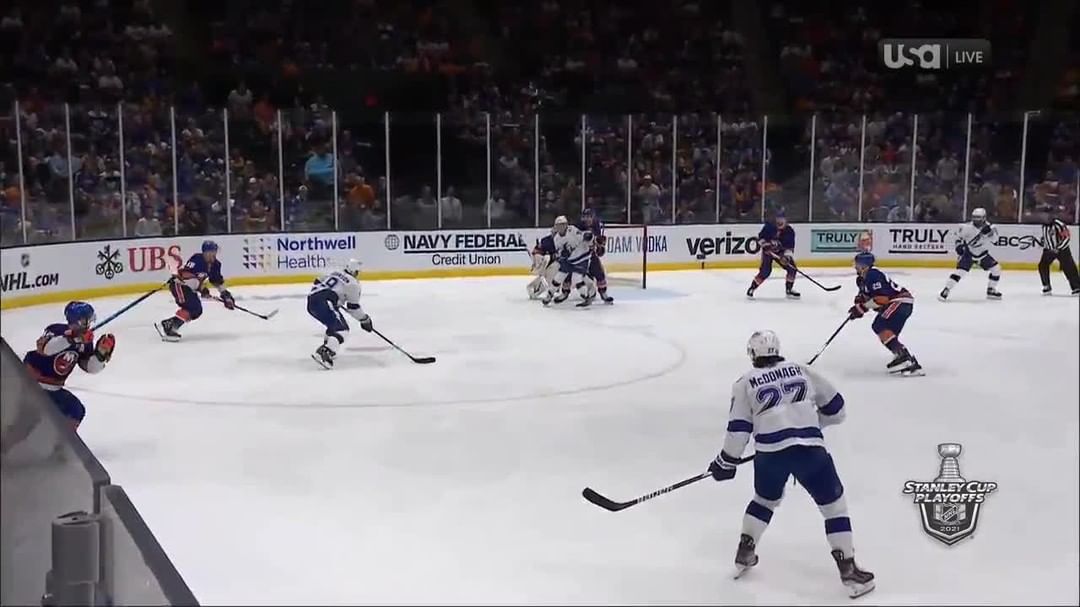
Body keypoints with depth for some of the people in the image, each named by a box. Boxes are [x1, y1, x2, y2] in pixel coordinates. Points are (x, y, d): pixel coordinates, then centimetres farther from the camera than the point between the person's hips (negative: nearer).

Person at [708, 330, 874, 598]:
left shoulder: (745, 383, 11)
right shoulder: (801, 370, 16)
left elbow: (739, 429, 5)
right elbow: (835, 407, 21)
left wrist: (727, 462, 16)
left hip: (769, 453, 1)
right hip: (810, 449, -1)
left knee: (765, 499, 29)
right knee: (834, 505, 11)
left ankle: (744, 555, 32)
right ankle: (848, 571, 6)